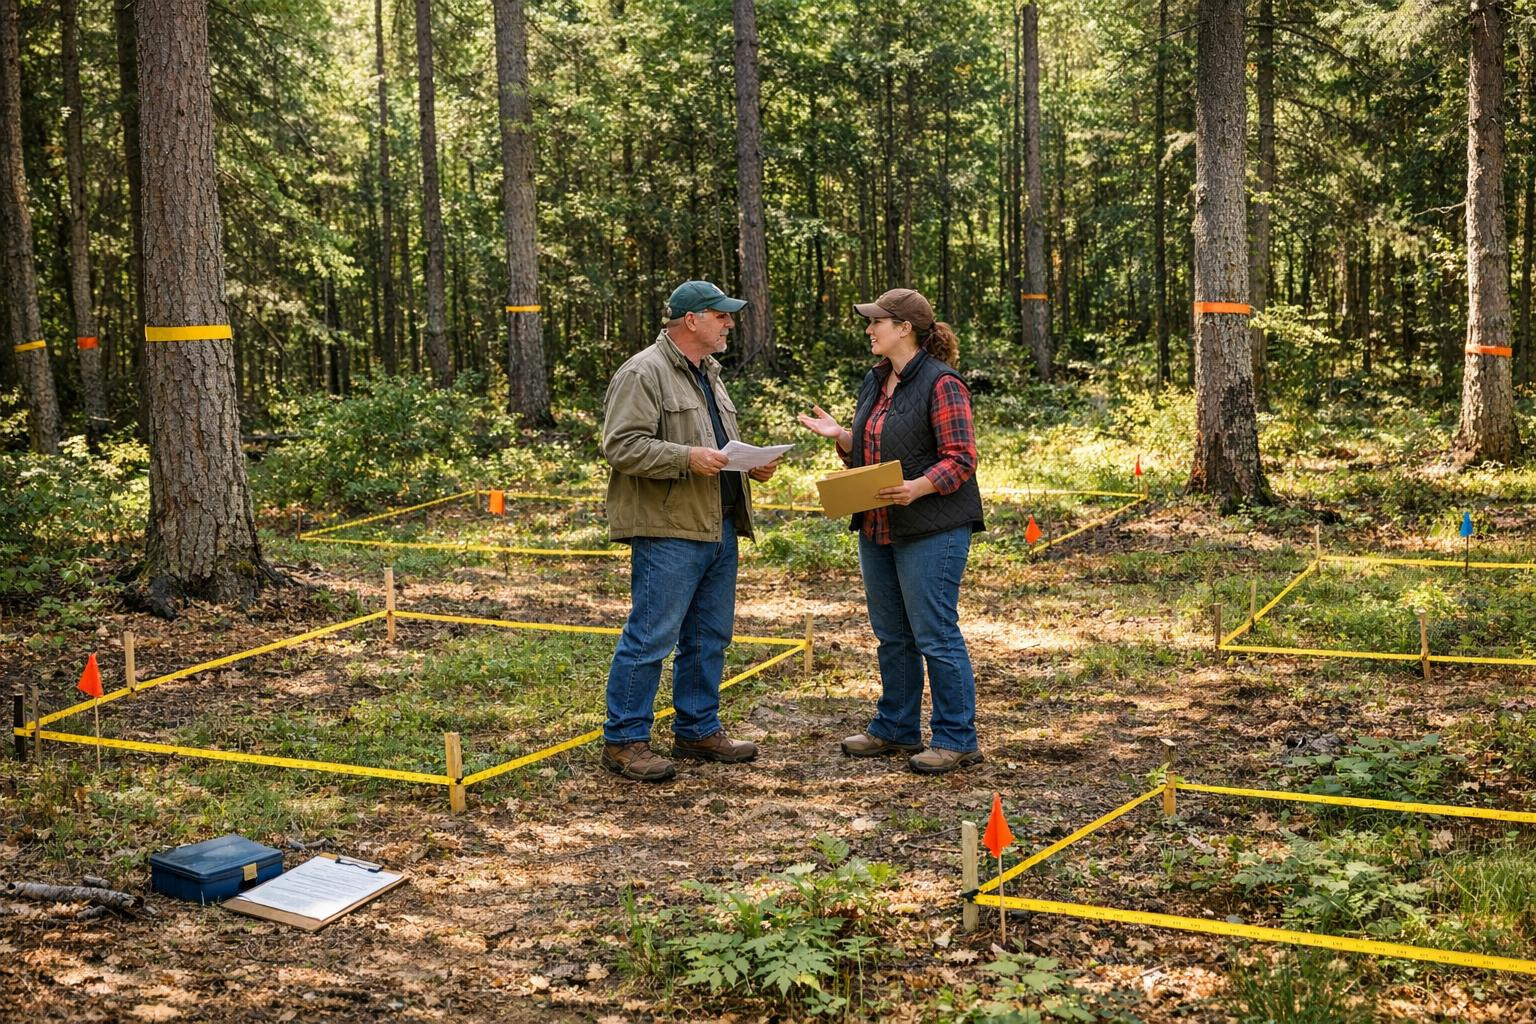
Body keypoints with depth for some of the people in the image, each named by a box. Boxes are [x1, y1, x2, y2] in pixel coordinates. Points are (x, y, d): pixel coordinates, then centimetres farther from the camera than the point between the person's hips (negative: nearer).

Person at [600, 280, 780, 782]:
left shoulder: (708, 375, 21)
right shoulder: (644, 373, -10)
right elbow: (621, 446, -18)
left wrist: (751, 462, 11)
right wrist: (687, 458, -25)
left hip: (719, 529, 9)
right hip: (668, 532, -9)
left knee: (709, 638, 14)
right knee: (650, 638, -6)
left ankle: (698, 730, 26)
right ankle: (624, 741, 3)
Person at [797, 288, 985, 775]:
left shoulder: (940, 383, -13)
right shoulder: (875, 381, 14)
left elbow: (960, 459, -16)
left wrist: (917, 487, -30)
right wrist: (839, 434, 3)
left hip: (930, 531, -9)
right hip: (877, 528, 9)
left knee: (935, 635, -4)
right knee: (891, 635, 16)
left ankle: (957, 739, 6)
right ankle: (896, 729, 29)